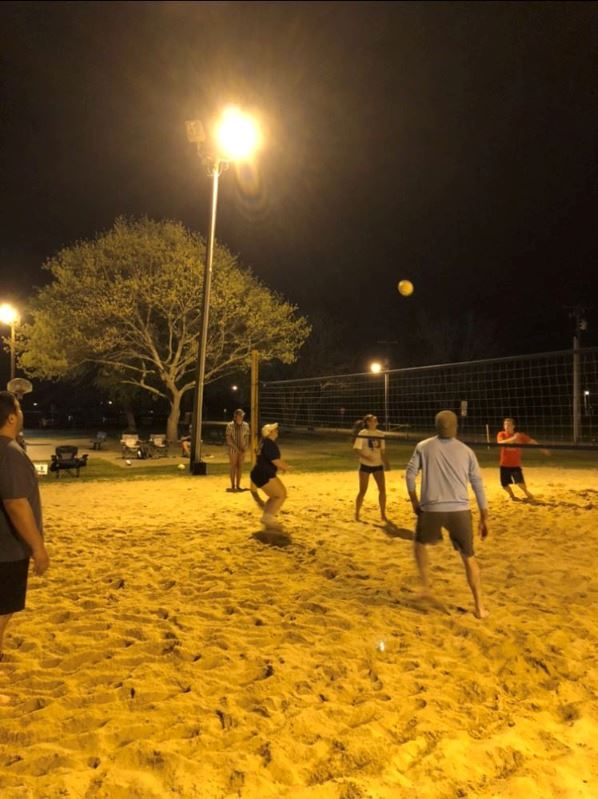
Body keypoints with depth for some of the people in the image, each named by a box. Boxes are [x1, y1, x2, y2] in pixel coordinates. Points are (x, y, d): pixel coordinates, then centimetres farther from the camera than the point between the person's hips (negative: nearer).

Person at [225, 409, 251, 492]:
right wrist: (237, 448, -14)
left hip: (242, 449, 3)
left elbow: (247, 437, 6)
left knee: (240, 467, 5)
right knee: (233, 467, 0)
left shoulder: (245, 425, 2)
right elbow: (229, 439, -9)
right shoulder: (230, 425, -7)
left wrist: (245, 448, -6)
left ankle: (238, 485, 12)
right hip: (233, 449, -3)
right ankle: (233, 486, 5)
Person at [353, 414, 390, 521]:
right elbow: (356, 450, -12)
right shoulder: (362, 434, -10)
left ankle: (383, 514, 13)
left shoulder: (380, 434, 5)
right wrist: (366, 457, -27)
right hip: (365, 465, -4)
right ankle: (357, 514, 17)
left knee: (382, 489, 0)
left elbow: (383, 451, 11)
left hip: (378, 465, 4)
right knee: (363, 491, 1)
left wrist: (386, 463, 2)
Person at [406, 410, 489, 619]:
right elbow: (478, 485, 9)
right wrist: (484, 518, 14)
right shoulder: (466, 451, 8)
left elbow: (410, 474, 0)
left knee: (420, 543, 28)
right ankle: (480, 606, 17)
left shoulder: (424, 447, 5)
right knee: (469, 557, 15)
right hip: (459, 510, 1)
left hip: (431, 509, -1)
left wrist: (414, 502, 12)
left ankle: (425, 584, 23)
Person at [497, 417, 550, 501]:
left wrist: (542, 449, 6)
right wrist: (512, 438, -38)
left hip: (516, 464, -1)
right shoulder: (501, 434, -7)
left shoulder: (519, 435, -4)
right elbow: (500, 443, -27)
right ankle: (512, 495, 35)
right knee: (504, 484, 5)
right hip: (504, 464, 1)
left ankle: (526, 493, 15)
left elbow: (531, 441, 6)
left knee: (520, 482, -16)